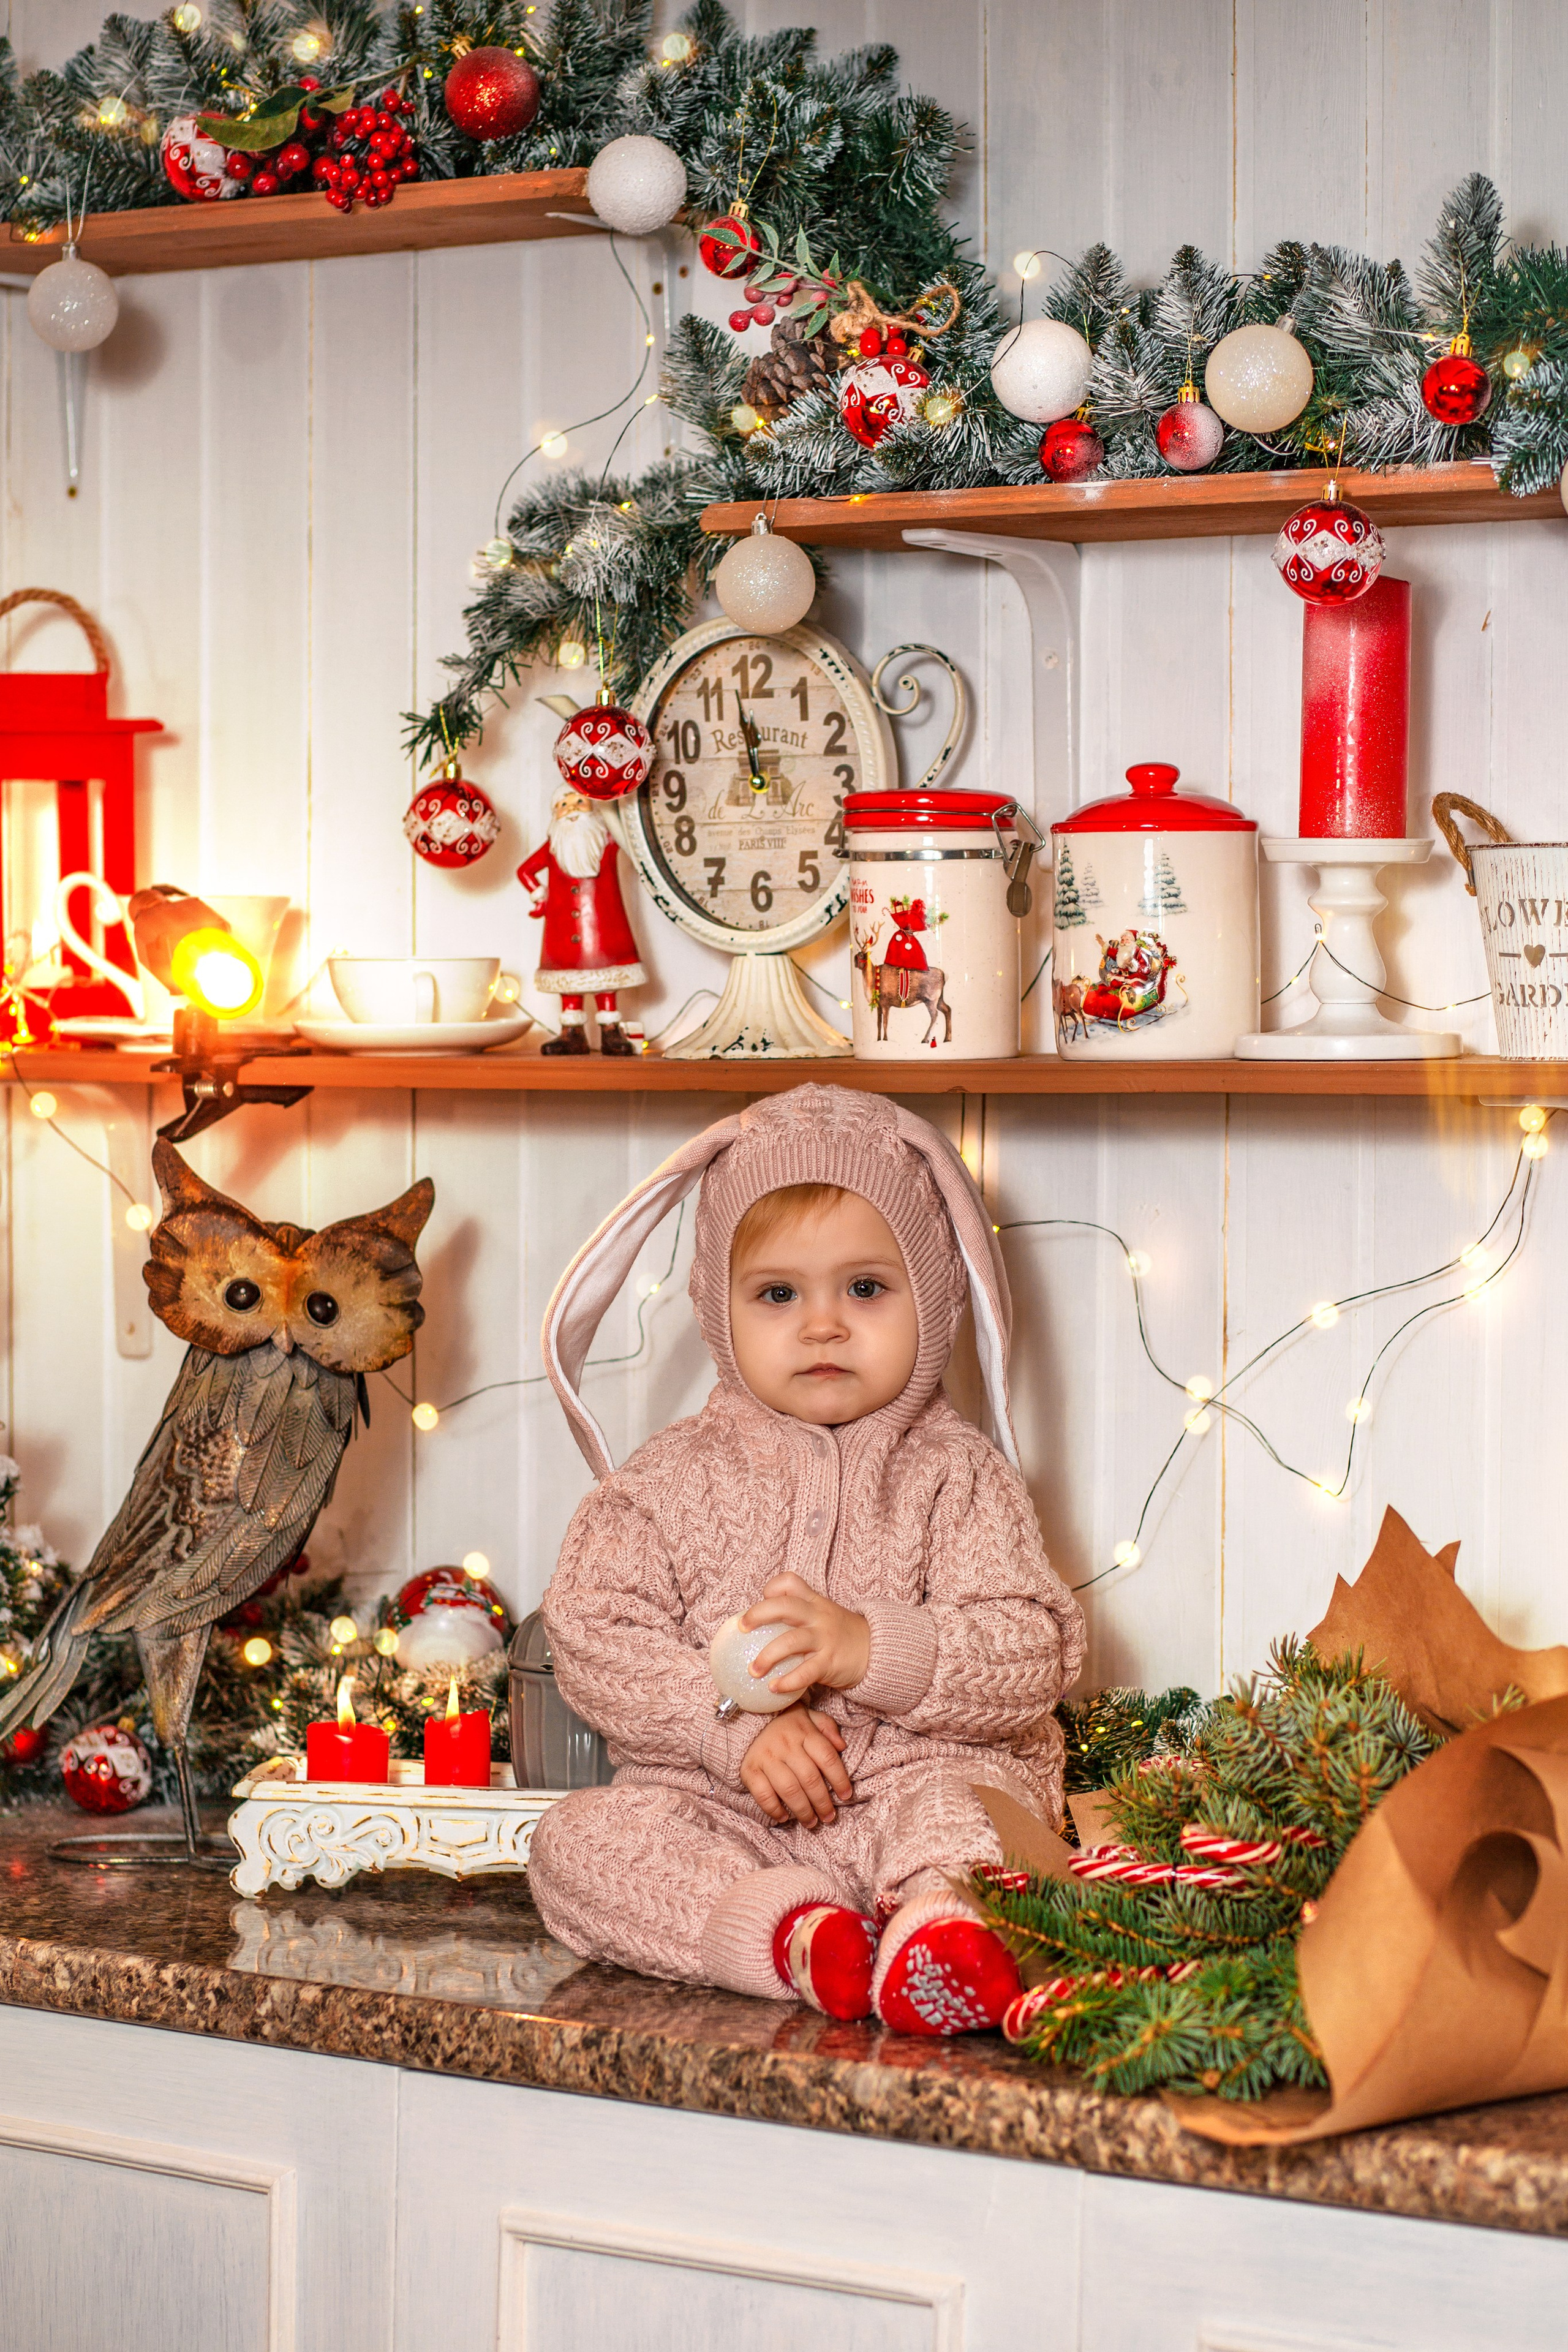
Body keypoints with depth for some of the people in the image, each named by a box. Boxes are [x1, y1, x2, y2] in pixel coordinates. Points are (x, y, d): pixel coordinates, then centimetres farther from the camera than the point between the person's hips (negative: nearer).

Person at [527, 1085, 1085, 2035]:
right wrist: (734, 1726, -16)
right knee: (580, 1840, -23)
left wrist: (873, 1648, -22)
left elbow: (1037, 1653, -6)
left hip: (915, 1772, -1)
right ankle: (787, 1932, -40)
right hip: (721, 1805, 2)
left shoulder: (958, 1475, 4)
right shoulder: (676, 1478, 8)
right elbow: (591, 1634, -2)